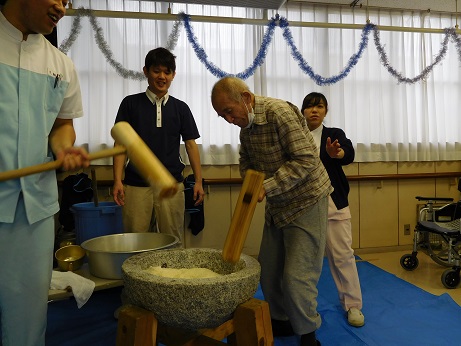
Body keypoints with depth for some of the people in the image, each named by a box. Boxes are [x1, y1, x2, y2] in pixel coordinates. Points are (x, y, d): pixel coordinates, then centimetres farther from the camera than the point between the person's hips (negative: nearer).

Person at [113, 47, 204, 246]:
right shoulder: (130, 103, 6)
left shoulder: (180, 108, 9)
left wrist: (198, 181, 3)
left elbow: (191, 144, 9)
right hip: (136, 185, 0)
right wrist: (117, 180, -5)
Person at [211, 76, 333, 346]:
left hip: (306, 202, -8)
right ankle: (281, 322, 32)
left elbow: (306, 159, -25)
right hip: (277, 205, 8)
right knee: (268, 271, 11)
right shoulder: (246, 124, 5)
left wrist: (267, 187, -28)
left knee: (296, 277, -6)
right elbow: (246, 159, 18)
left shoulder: (279, 112, -21)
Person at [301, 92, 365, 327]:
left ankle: (352, 304, 19)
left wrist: (336, 153, -40)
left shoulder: (335, 134, 2)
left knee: (342, 254, 4)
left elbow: (349, 153, -18)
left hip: (333, 204, -1)